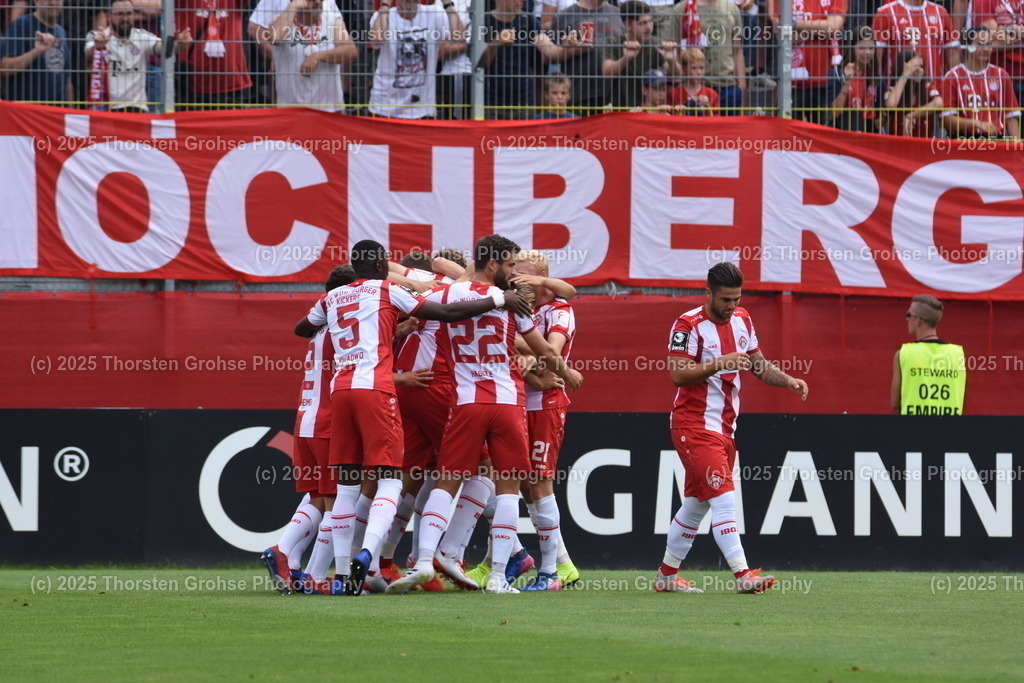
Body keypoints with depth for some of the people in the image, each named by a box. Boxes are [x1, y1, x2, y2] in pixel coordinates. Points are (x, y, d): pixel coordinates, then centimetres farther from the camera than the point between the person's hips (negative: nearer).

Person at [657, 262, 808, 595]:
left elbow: (758, 365, 18)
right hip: (695, 426, -8)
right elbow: (678, 374, -19)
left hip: (724, 428, 8)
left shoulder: (742, 320, 10)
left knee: (696, 504, 13)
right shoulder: (689, 325, -12)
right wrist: (720, 363, -28)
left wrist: (788, 380, 1)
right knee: (723, 497, -17)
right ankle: (742, 574, -23)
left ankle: (666, 575, 22)